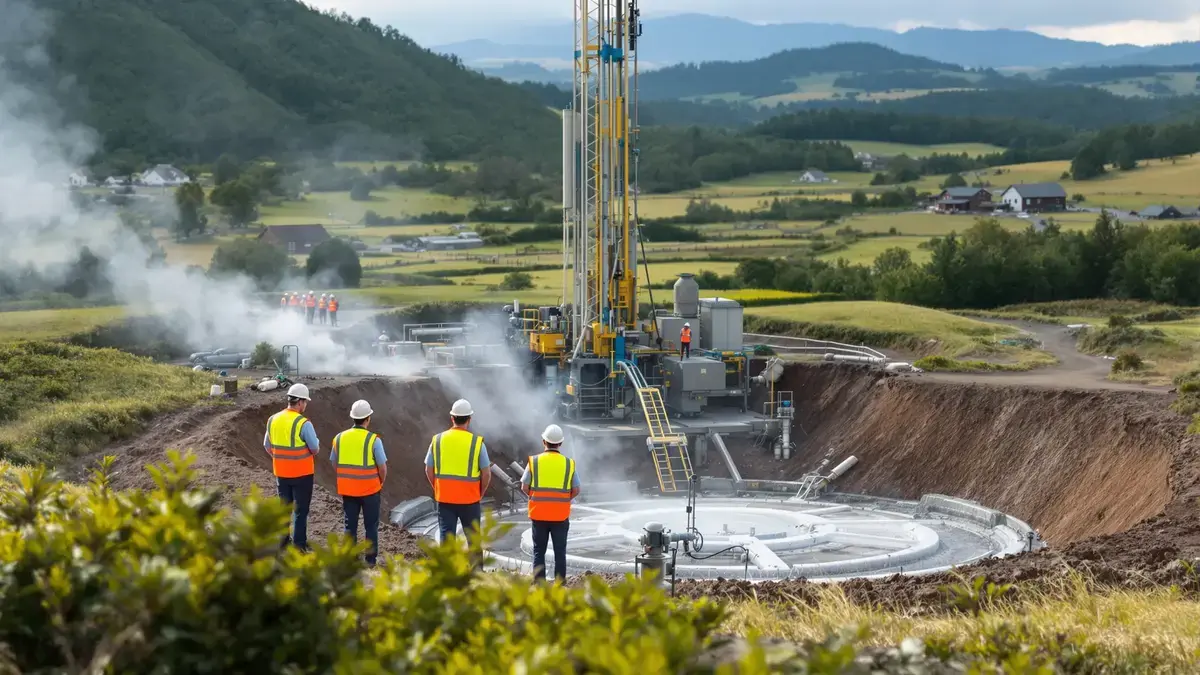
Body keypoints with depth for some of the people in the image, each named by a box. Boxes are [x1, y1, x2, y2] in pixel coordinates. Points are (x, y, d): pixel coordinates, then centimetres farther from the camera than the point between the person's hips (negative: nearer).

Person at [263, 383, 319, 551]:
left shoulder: (273, 420, -3)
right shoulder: (303, 423, -21)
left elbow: (267, 446, 7)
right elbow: (315, 449, -15)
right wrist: (314, 448, 8)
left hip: (281, 472, 5)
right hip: (302, 473, -5)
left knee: (284, 505, 20)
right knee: (300, 509, 7)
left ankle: (282, 539, 27)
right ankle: (299, 543, 10)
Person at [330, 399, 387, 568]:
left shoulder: (339, 438, -3)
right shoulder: (373, 440, -15)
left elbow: (334, 463, 7)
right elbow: (382, 467, -12)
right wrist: (381, 483, 7)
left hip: (347, 490, 3)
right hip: (370, 490, -3)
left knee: (350, 525, 14)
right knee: (371, 525, 11)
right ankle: (371, 559, 13)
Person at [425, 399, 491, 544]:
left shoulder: (437, 440, -2)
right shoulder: (477, 442, -8)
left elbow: (429, 471, 4)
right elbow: (486, 474, -5)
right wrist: (480, 494, 10)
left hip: (444, 499, 2)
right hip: (469, 500, -2)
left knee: (446, 538, 5)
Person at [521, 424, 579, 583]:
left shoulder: (534, 461, -4)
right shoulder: (569, 463, -2)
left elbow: (524, 488, -2)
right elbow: (576, 491, 0)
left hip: (538, 514, 0)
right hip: (561, 515, 0)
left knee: (539, 551, 9)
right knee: (560, 551, 8)